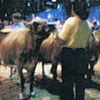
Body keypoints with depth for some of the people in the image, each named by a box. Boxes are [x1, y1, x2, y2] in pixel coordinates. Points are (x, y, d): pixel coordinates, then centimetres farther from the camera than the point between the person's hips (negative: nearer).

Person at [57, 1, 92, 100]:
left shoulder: (71, 21, -17)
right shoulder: (88, 24, 2)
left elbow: (60, 42, -16)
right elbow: (86, 42, 10)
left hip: (69, 54, -5)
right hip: (83, 54, 6)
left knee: (68, 80, 8)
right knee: (80, 81, 16)